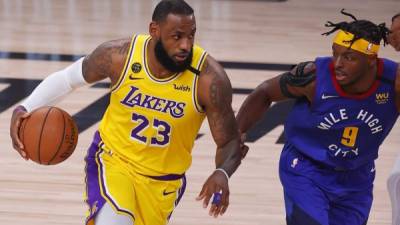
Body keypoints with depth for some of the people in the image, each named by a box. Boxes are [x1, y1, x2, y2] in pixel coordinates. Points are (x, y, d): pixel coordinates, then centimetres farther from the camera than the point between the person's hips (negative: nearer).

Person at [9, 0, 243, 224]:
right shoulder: (119, 55, -18)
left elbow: (230, 142, -14)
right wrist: (26, 109, -13)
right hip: (112, 160, -1)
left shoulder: (210, 78, -23)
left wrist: (222, 174, -37)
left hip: (163, 182, 1)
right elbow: (68, 77, 1)